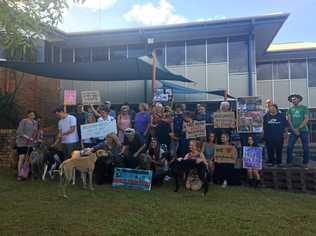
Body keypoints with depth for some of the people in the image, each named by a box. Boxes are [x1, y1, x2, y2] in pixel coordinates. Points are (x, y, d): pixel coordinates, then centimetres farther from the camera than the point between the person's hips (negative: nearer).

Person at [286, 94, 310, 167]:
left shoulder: (304, 108, 1)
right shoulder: (290, 109, 9)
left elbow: (306, 120, -6)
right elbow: (289, 120, 3)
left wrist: (298, 128, -12)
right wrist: (294, 130, -9)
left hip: (303, 130, -2)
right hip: (293, 131, 2)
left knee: (306, 148, 3)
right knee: (289, 147, -4)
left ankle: (305, 163, 18)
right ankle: (289, 162, 7)